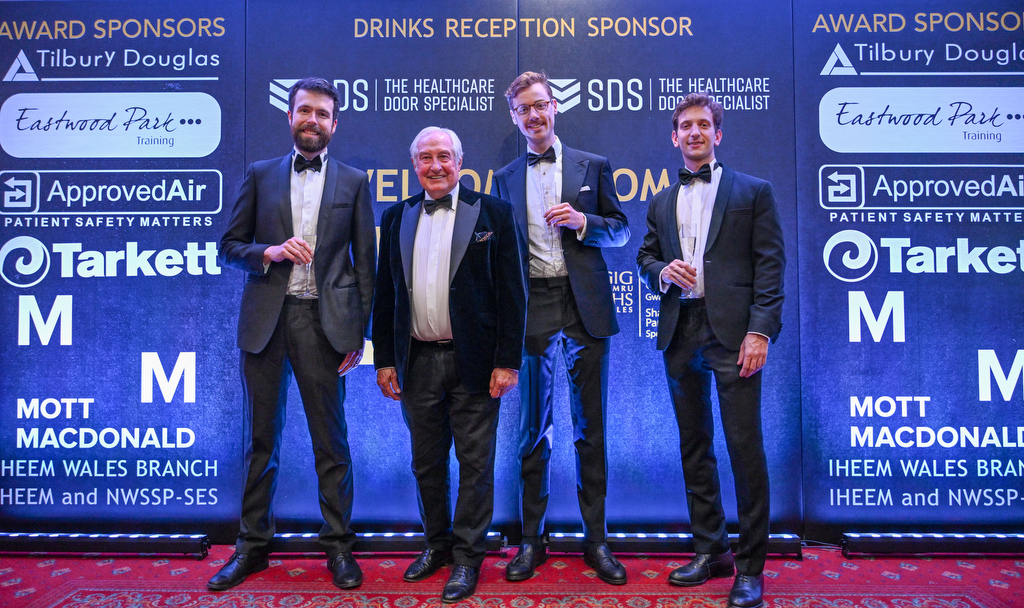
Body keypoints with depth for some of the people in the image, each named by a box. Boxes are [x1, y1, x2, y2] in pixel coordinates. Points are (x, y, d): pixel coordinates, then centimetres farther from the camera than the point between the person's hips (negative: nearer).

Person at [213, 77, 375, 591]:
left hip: (322, 322, -1)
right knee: (261, 438, 11)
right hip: (264, 320, 2)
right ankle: (252, 545, 25)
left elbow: (364, 262, 4)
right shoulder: (259, 175, 10)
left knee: (331, 441, 4)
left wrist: (359, 332, -2)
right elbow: (229, 246, 10)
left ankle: (338, 545, 17)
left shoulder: (353, 182, 7)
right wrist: (270, 252, -12)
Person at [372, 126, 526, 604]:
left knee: (475, 464, 5)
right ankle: (437, 543, 34)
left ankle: (467, 557, 21)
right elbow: (385, 295, 11)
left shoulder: (492, 212, -2)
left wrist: (507, 361, -10)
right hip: (417, 362, 4)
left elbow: (511, 292, -5)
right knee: (427, 463, 15)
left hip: (473, 361, -3)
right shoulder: (396, 218, 10)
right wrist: (384, 360, 7)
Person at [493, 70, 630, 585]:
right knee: (533, 430, 7)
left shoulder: (592, 166, 8)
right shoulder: (505, 179, 12)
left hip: (584, 309, -1)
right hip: (532, 311, 1)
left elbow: (621, 230, 8)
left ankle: (596, 540, 19)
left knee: (590, 428, 6)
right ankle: (531, 539, 20)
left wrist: (583, 222, -11)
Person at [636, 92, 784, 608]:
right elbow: (645, 255, 21)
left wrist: (760, 331, -12)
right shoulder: (661, 202, 18)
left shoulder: (753, 192, 5)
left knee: (745, 446, -4)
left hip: (732, 332, -4)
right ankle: (710, 550, 24)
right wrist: (662, 271, -3)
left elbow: (770, 263, -2)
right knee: (694, 445, 11)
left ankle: (751, 565, 9)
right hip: (680, 333, 5)